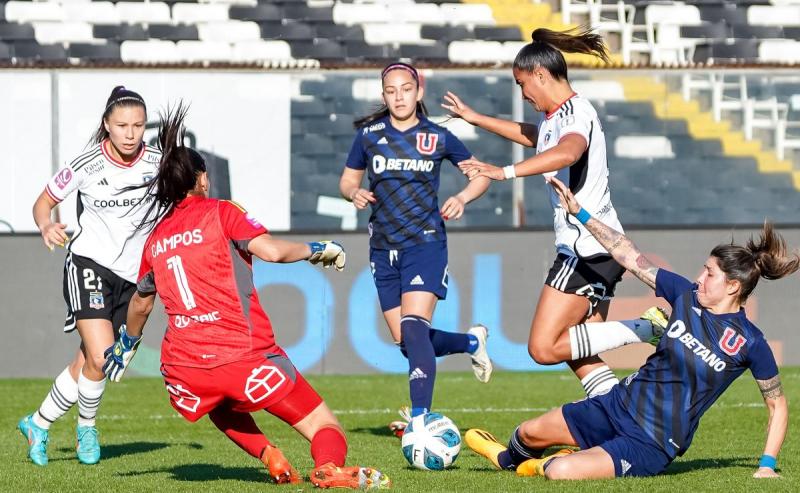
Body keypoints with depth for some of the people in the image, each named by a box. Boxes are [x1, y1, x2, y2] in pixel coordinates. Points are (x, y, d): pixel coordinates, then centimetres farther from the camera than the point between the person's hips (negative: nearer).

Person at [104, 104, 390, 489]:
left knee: (221, 407, 39)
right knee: (324, 426, 0)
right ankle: (328, 467, -34)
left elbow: (141, 302, 34)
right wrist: (316, 250, 5)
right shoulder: (220, 213, 3)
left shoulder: (155, 240, 18)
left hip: (184, 369, 4)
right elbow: (270, 250, -13)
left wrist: (128, 342, 53)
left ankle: (270, 457, 13)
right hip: (246, 356, -4)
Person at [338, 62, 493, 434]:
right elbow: (347, 179, 15)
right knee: (405, 343, 5)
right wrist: (354, 194, -8)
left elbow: (481, 174, 11)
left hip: (425, 244, -4)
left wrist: (462, 198, -9)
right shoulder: (369, 134, 5)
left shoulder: (438, 138, 0)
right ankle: (472, 341, 34)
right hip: (383, 248, 4)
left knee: (413, 328, -22)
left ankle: (420, 416, -25)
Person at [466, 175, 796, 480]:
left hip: (653, 446, -6)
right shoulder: (687, 296, -1)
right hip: (620, 405, 6)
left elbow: (778, 404, -3)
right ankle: (509, 459, 48)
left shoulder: (750, 344, -14)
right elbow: (630, 256, 3)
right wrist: (580, 214, 2)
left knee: (561, 473, -23)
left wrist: (767, 465, -9)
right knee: (530, 432, 12)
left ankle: (546, 466, 13)